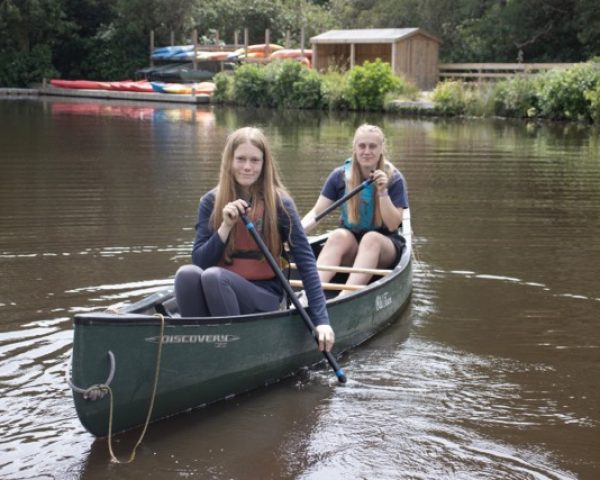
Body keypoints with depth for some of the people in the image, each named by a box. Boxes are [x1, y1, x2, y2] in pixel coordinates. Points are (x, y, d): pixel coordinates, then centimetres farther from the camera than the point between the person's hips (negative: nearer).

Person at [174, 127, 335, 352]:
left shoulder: (279, 204, -4)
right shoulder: (211, 202, 3)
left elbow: (306, 261, -9)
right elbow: (199, 261, -3)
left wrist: (321, 319, -18)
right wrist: (226, 226, -18)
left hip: (264, 297, -2)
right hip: (216, 292, 2)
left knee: (213, 276, -32)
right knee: (187, 274, -30)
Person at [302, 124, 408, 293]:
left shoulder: (394, 179, -6)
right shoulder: (340, 176, -2)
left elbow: (393, 225, -11)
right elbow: (316, 213, -7)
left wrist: (383, 191, -23)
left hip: (384, 248, -2)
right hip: (350, 244, 2)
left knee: (371, 238, -35)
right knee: (338, 235, -31)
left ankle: (343, 300, -56)